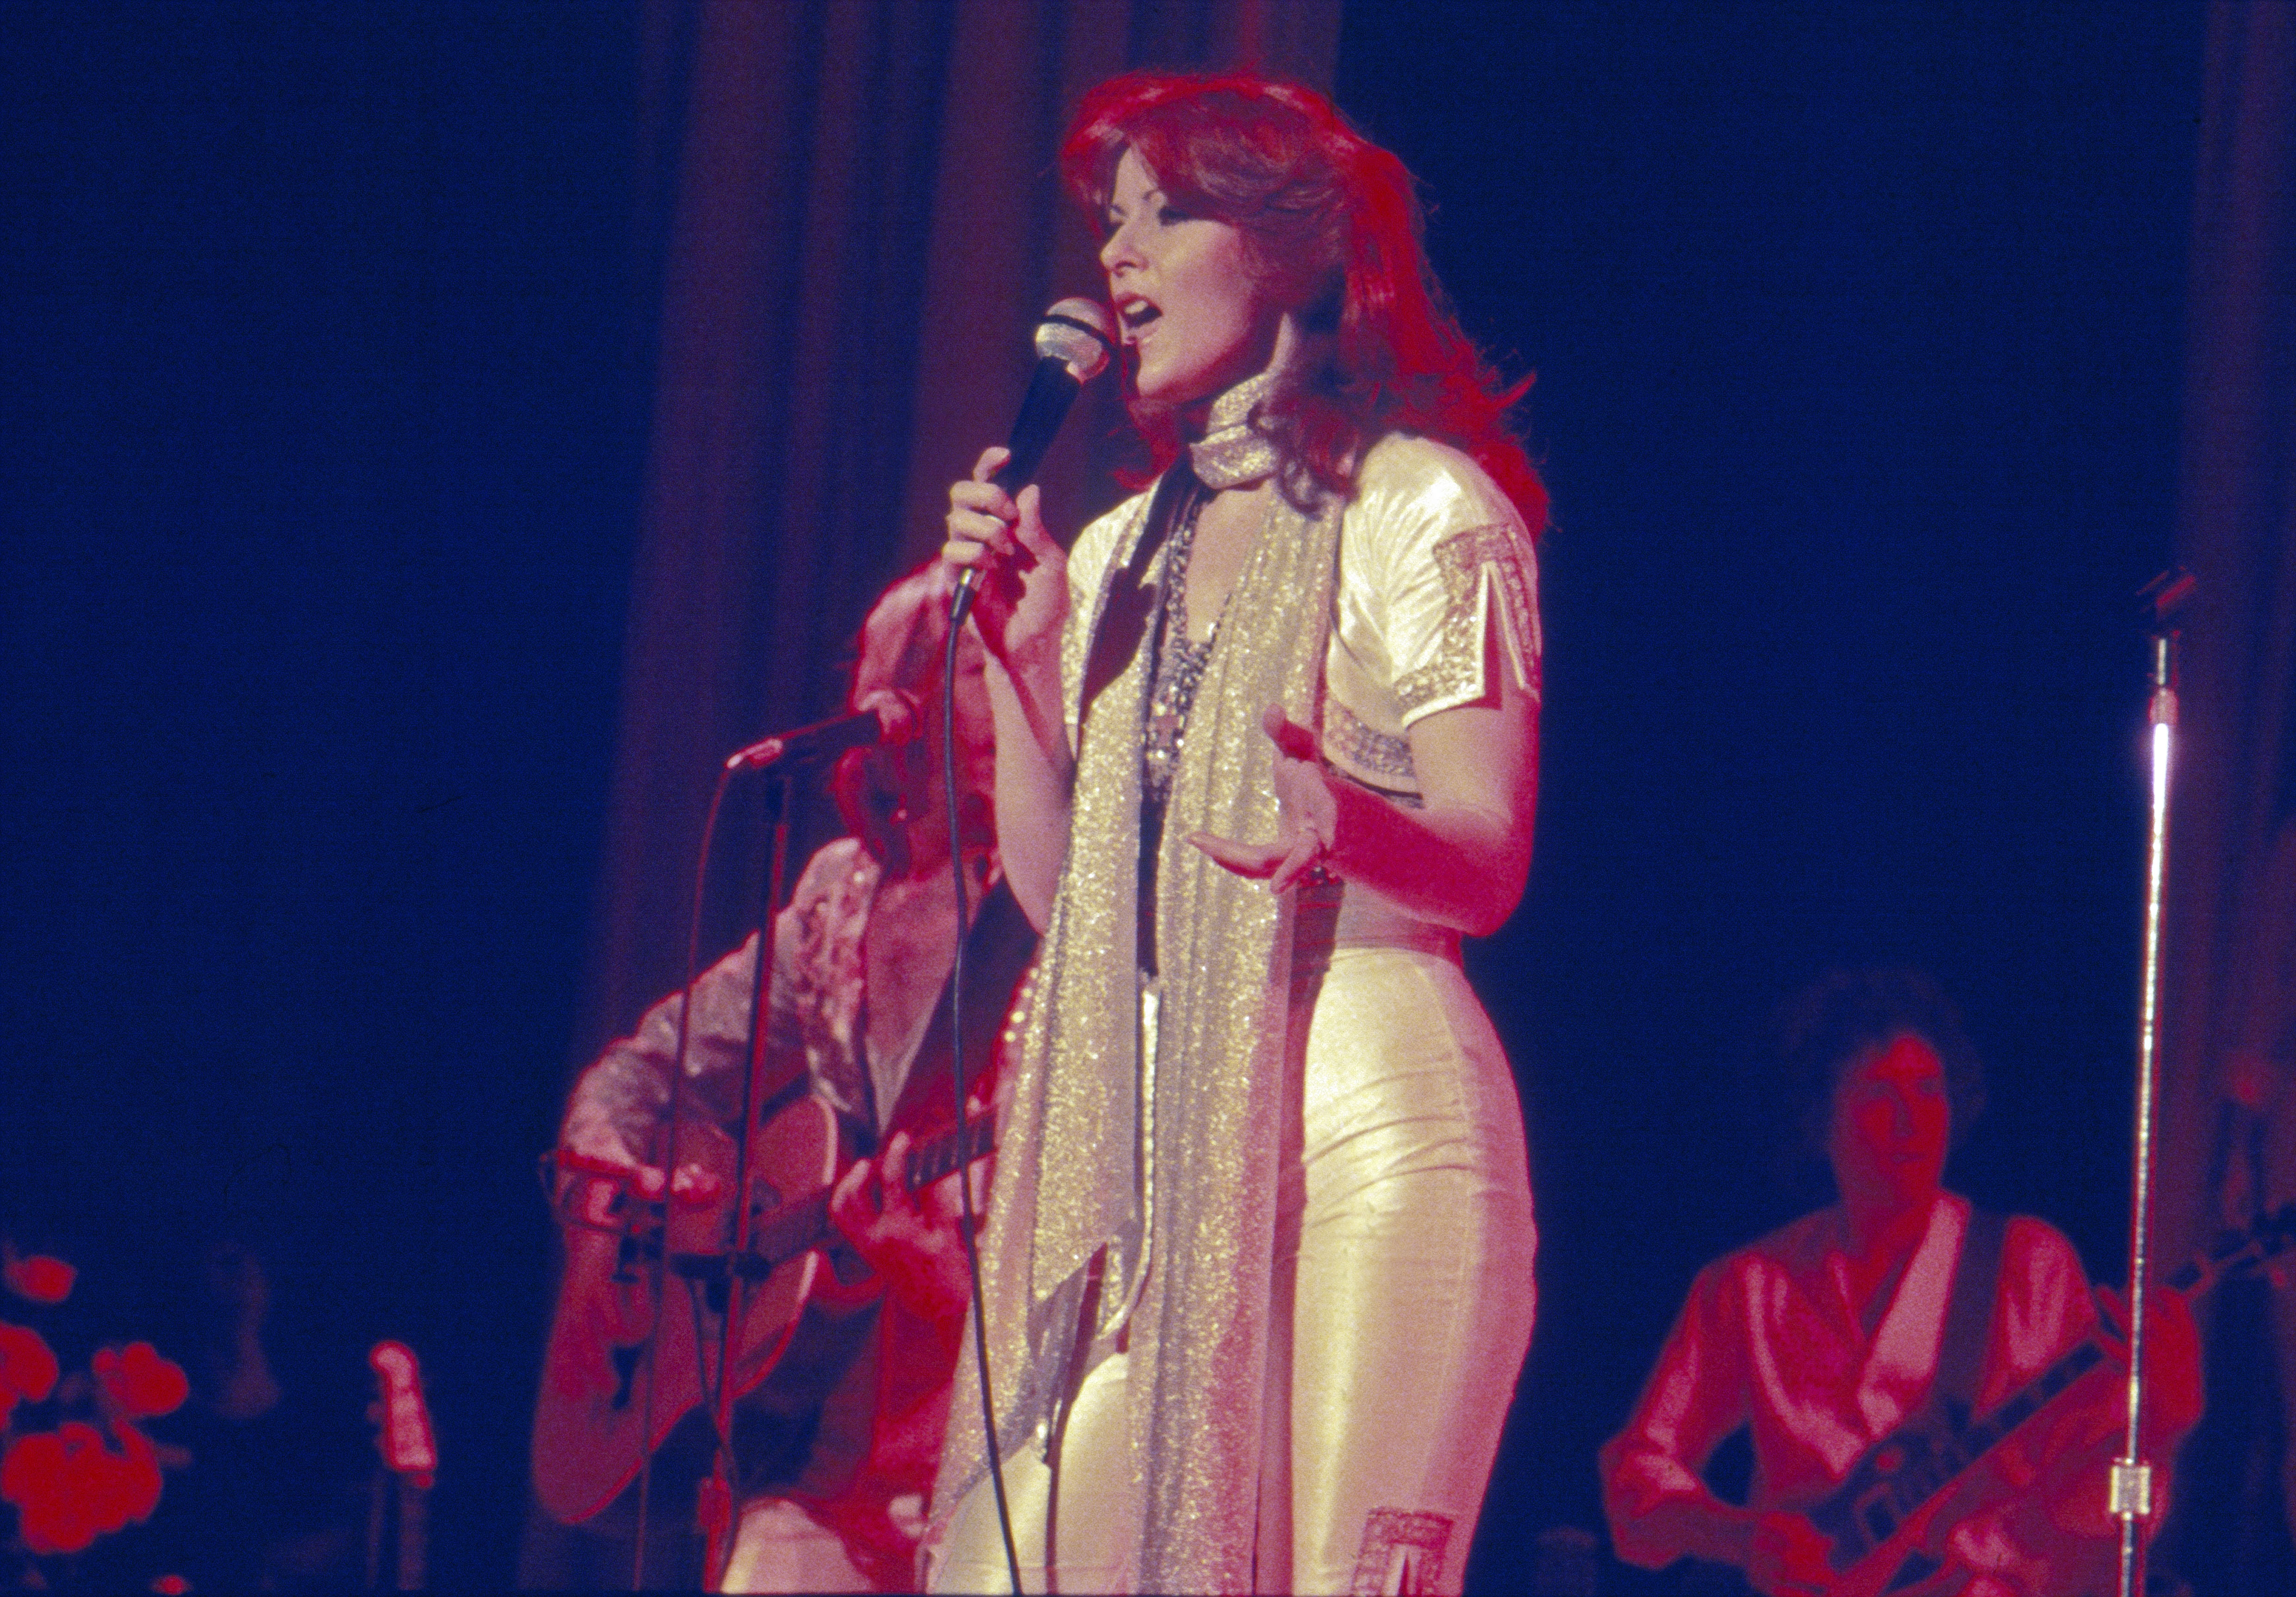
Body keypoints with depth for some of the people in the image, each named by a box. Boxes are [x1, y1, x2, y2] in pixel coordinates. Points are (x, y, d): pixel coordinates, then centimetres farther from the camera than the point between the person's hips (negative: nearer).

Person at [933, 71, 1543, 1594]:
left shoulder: (1418, 510, 2)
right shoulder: (1124, 554, 22)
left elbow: (1488, 866, -7)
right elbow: (1061, 889, 16)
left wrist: (1343, 824, -29)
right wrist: (1022, 656, 4)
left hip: (1362, 1124, -6)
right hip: (1146, 1146, 6)